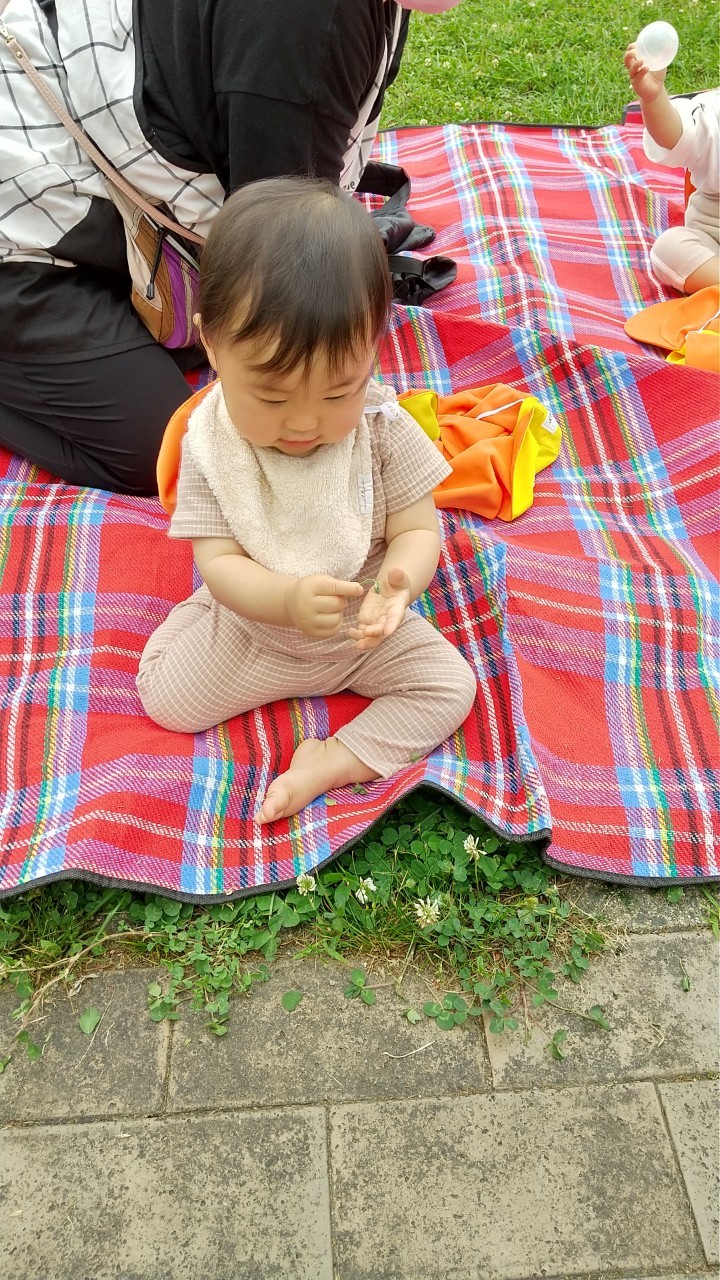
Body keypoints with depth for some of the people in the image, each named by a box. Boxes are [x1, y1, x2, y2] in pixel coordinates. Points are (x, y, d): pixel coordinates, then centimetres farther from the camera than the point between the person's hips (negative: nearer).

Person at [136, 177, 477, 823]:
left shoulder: (383, 428, -22)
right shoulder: (210, 445, -22)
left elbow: (417, 530, -18)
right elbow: (219, 563, -23)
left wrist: (400, 580, -44)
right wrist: (287, 599, -45)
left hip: (363, 628, 1)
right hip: (251, 625, 0)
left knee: (450, 685, -10)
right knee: (164, 697, -3)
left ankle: (334, 764, -8)